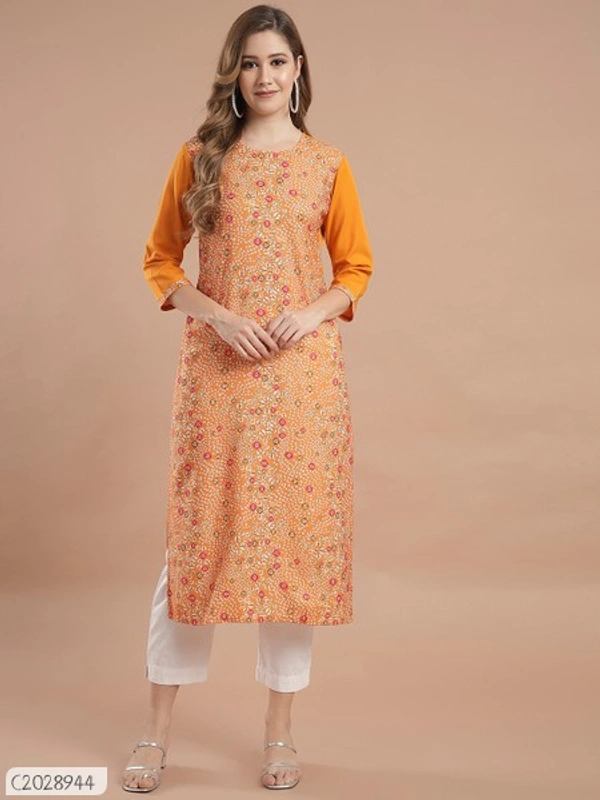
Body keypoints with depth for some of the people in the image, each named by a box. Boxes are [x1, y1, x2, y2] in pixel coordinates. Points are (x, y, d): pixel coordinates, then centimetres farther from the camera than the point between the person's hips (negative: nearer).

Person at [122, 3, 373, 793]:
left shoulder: (328, 164, 7)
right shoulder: (200, 156, 7)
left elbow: (356, 267, 10)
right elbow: (160, 259, 8)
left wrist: (314, 313, -10)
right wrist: (215, 313, -9)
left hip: (304, 371, 1)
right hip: (216, 368, 0)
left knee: (295, 537, 3)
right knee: (196, 536, 2)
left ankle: (281, 731, 19)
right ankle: (158, 730, 16)